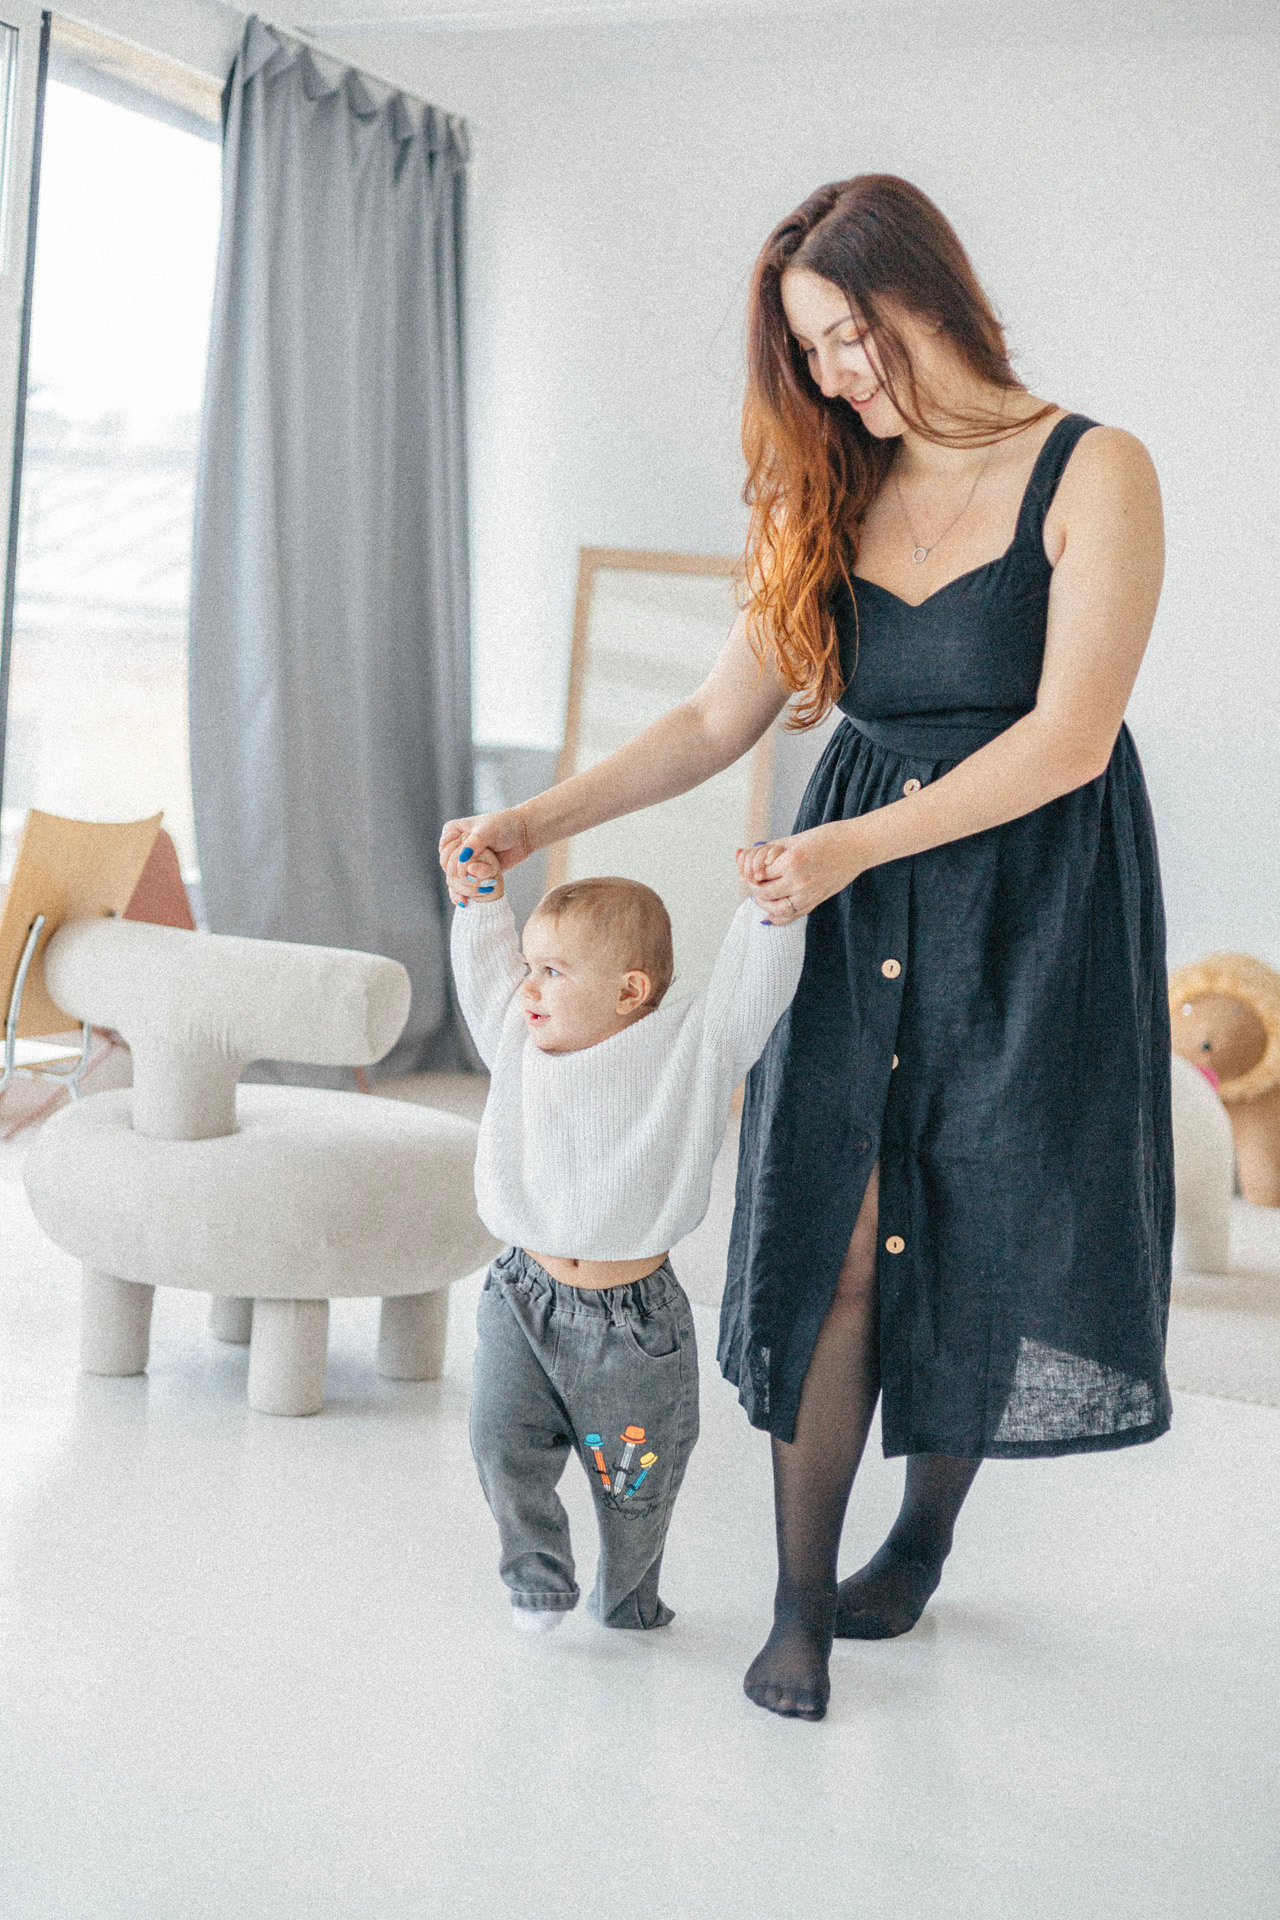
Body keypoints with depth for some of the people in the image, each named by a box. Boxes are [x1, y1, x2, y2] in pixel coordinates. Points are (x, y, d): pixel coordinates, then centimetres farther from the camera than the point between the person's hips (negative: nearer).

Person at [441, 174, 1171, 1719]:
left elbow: (1069, 739, -15)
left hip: (1031, 902, -3)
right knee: (829, 1238, -3)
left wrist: (855, 843, -21)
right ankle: (801, 1608, 6)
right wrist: (540, 820, -1)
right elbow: (720, 719, 10)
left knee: (976, 1241, 4)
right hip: (855, 902, 4)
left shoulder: (1092, 475, -6)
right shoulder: (832, 501, 11)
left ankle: (925, 1537, 27)